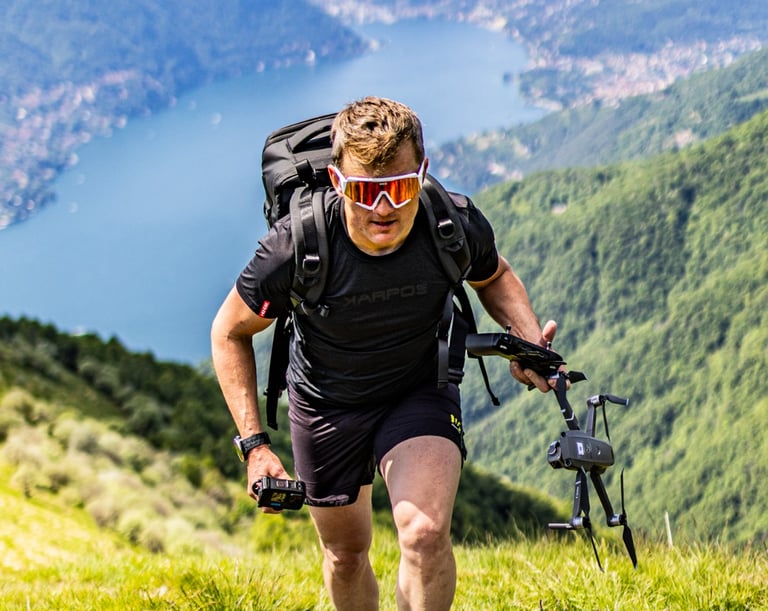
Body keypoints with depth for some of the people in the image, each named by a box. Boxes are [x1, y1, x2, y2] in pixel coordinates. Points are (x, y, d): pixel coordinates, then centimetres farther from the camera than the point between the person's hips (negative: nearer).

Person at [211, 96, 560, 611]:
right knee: (346, 553, 17)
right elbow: (230, 333, -12)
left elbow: (494, 276, 1)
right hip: (326, 401, 0)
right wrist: (256, 446, -18)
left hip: (420, 390, 0)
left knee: (426, 535, -25)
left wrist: (529, 339, -18)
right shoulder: (296, 246, -31)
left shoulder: (458, 226, -26)